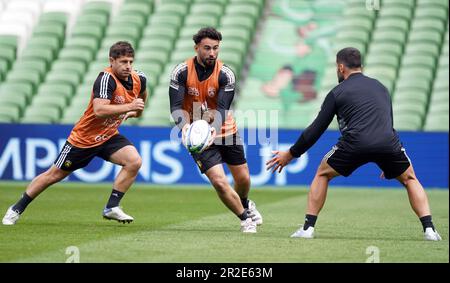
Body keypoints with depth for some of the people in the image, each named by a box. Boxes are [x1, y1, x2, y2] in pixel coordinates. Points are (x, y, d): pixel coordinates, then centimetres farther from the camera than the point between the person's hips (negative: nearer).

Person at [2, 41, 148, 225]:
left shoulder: (139, 79, -5)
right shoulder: (107, 78, -27)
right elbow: (99, 110, -41)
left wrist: (136, 111, 17)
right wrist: (129, 106, -40)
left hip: (109, 137, 6)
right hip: (84, 138, -6)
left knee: (134, 161, -19)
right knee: (54, 174, 5)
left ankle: (111, 208, -9)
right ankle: (17, 209, 22)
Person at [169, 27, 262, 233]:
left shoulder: (225, 74, -14)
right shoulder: (182, 72, -14)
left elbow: (222, 110, -20)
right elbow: (176, 107, -15)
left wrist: (211, 125, -40)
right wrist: (185, 125, -36)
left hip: (226, 132, 2)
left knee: (243, 179, 12)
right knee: (219, 182, -16)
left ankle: (245, 203, 48)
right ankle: (245, 218, 8)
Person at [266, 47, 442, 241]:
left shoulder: (337, 92, 16)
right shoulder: (380, 87, 28)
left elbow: (317, 129, 17)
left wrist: (290, 154, 27)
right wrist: (388, 163, 45)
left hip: (355, 144, -2)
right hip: (388, 142, 3)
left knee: (322, 174, 21)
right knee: (410, 179, 24)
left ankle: (308, 228, 13)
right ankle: (429, 229, 8)